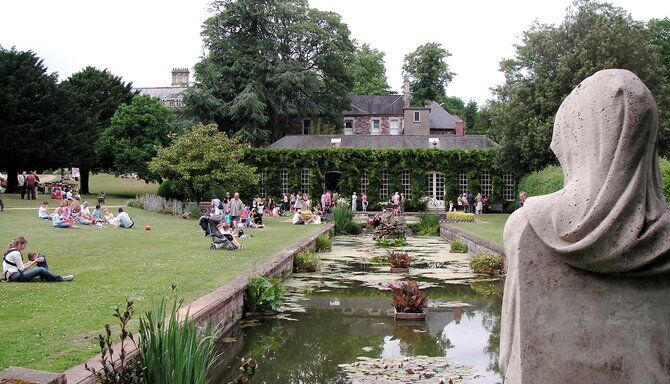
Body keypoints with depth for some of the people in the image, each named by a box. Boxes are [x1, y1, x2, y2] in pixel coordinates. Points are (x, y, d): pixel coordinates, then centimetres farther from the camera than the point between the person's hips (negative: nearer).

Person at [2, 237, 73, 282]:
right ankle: (60, 279, -8)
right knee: (41, 270, -17)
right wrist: (34, 262, -4)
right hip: (14, 276, -11)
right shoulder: (16, 253, -14)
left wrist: (32, 261, 8)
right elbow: (22, 269, -14)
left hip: (10, 276, 11)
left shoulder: (10, 250, 17)